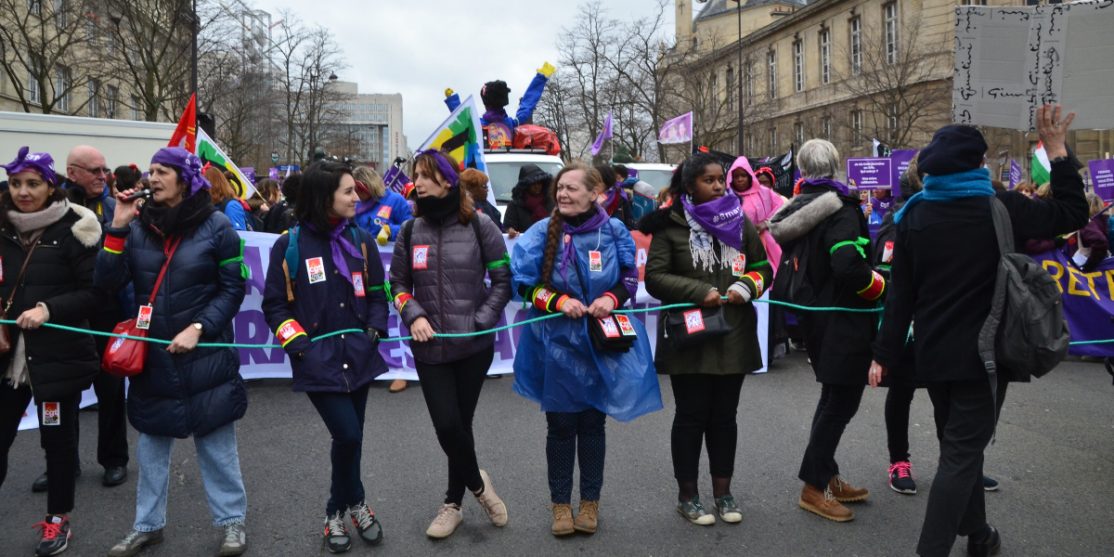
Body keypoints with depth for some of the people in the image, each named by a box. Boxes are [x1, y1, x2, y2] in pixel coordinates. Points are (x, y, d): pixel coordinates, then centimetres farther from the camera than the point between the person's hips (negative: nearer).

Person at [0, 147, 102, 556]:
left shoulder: (73, 230, -7)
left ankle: (58, 519, 25)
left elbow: (95, 293, -9)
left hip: (58, 354, -4)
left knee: (58, 438, 8)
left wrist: (48, 308, -21)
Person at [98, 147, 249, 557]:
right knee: (151, 439, 15)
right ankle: (148, 524, 30)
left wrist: (199, 328, -16)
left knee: (215, 440, 5)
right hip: (151, 354, 4)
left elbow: (233, 289, -6)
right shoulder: (138, 226, 3)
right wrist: (117, 229, -10)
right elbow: (107, 282, -2)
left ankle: (231, 520, 19)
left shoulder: (216, 226, -7)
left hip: (205, 353, -4)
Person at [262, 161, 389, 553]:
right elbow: (274, 305, 0)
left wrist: (375, 329, -2)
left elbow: (377, 294, 14)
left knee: (350, 438, 11)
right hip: (318, 361, -4)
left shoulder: (361, 240, 5)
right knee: (348, 435, -12)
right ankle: (355, 504, 16)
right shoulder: (289, 245, -5)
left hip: (358, 356, 4)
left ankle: (337, 512, 33)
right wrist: (298, 342, -11)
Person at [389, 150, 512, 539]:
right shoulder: (410, 231, 4)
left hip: (474, 345, -2)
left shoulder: (479, 226, -5)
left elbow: (503, 279, 0)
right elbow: (398, 283, 13)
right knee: (447, 426, -2)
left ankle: (453, 503, 28)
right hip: (430, 347, 2)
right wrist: (413, 315, -5)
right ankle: (477, 484, 27)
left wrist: (481, 321, -9)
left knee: (460, 424, 6)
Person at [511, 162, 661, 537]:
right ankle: (560, 503, 23)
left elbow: (629, 278, 6)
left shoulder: (613, 232, -4)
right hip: (556, 343, 0)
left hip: (601, 343, 1)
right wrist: (559, 301, -18)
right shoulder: (542, 232, -6)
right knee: (560, 424, 7)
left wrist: (611, 299, -14)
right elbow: (524, 282, -4)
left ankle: (590, 501, 28)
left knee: (592, 422, 12)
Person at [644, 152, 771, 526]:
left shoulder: (741, 221, 9)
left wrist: (746, 287, -8)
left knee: (724, 415, 14)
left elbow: (763, 268, 13)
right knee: (691, 416, 5)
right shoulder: (671, 224, -5)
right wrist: (701, 293, -19)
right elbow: (655, 277, -9)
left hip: (734, 335, 4)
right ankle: (687, 495, 20)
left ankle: (722, 491, 28)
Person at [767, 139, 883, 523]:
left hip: (816, 315, 8)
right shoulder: (839, 208, -18)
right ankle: (814, 487, 7)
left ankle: (828, 478, 27)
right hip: (844, 318, -8)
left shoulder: (798, 210, 6)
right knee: (841, 402, 1)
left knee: (834, 399, 19)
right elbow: (848, 264, -29)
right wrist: (879, 287, -13)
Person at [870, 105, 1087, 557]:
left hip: (934, 353, 5)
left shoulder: (915, 214, 0)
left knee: (960, 444, 21)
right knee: (961, 453, -3)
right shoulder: (1001, 208, -10)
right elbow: (1074, 213, 4)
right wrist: (1056, 149, 8)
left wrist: (884, 353, 2)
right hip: (982, 353, -5)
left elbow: (901, 293, 0)